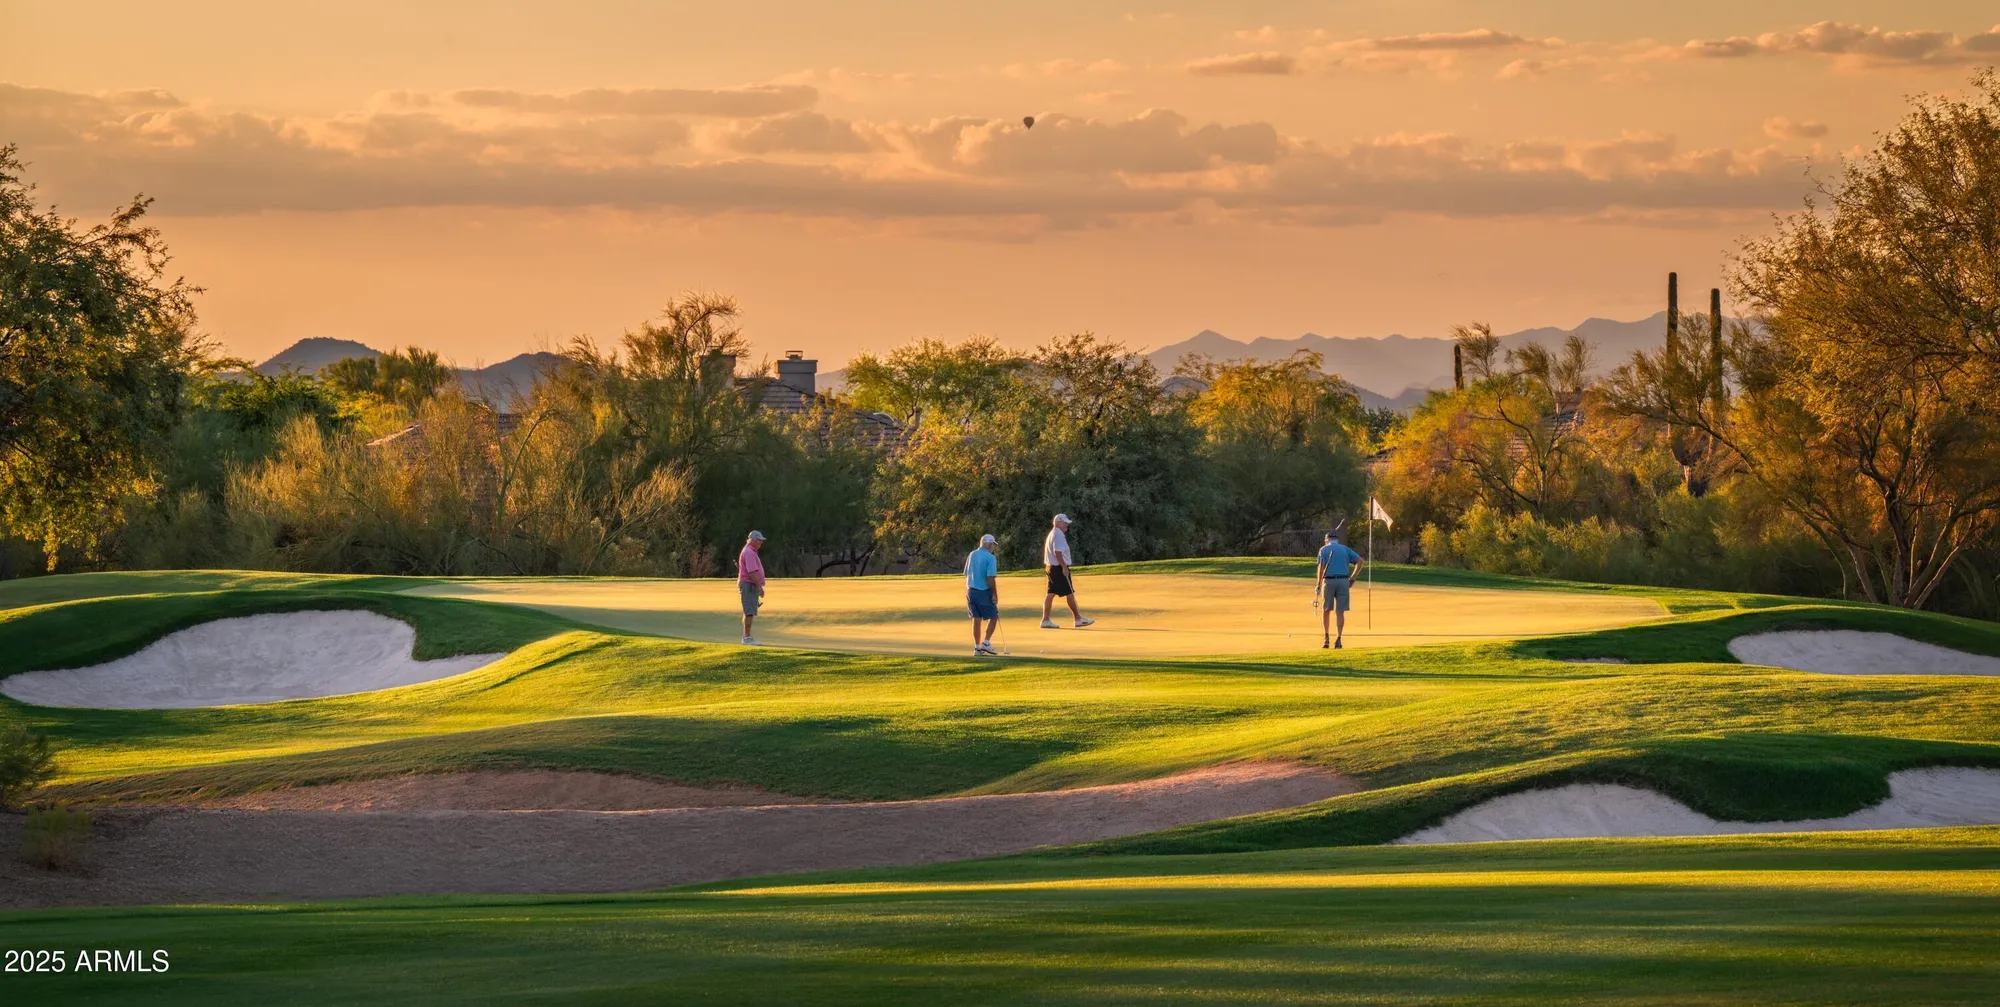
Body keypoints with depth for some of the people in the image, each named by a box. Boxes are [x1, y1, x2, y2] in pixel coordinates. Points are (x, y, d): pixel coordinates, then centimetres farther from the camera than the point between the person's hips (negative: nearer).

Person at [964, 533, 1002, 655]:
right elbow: (990, 578, -19)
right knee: (993, 617, 7)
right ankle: (986, 643, -4)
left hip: (971, 591, 6)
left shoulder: (971, 555, 9)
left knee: (976, 619, 9)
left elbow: (967, 575, 12)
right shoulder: (990, 558, -12)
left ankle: (977, 648, 8)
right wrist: (995, 594, -12)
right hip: (984, 592, -6)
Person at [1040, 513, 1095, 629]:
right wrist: (1064, 567, -22)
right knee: (1069, 593, -4)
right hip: (1059, 567, -10)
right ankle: (1078, 619, 0)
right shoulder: (1058, 535, -14)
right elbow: (1058, 552, -22)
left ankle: (1045, 620, 3)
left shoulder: (1052, 534, 18)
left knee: (1051, 594, 6)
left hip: (1051, 567, 10)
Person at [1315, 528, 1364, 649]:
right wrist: (1353, 578, 8)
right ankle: (1338, 638, -6)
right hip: (1343, 581, 2)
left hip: (1328, 581, -2)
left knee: (1326, 610, 13)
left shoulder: (1324, 549, 5)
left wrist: (1318, 585, -5)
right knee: (1340, 612, 3)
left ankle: (1325, 637, 6)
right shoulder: (1345, 549, 13)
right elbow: (1360, 561, 5)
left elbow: (1321, 567, -7)